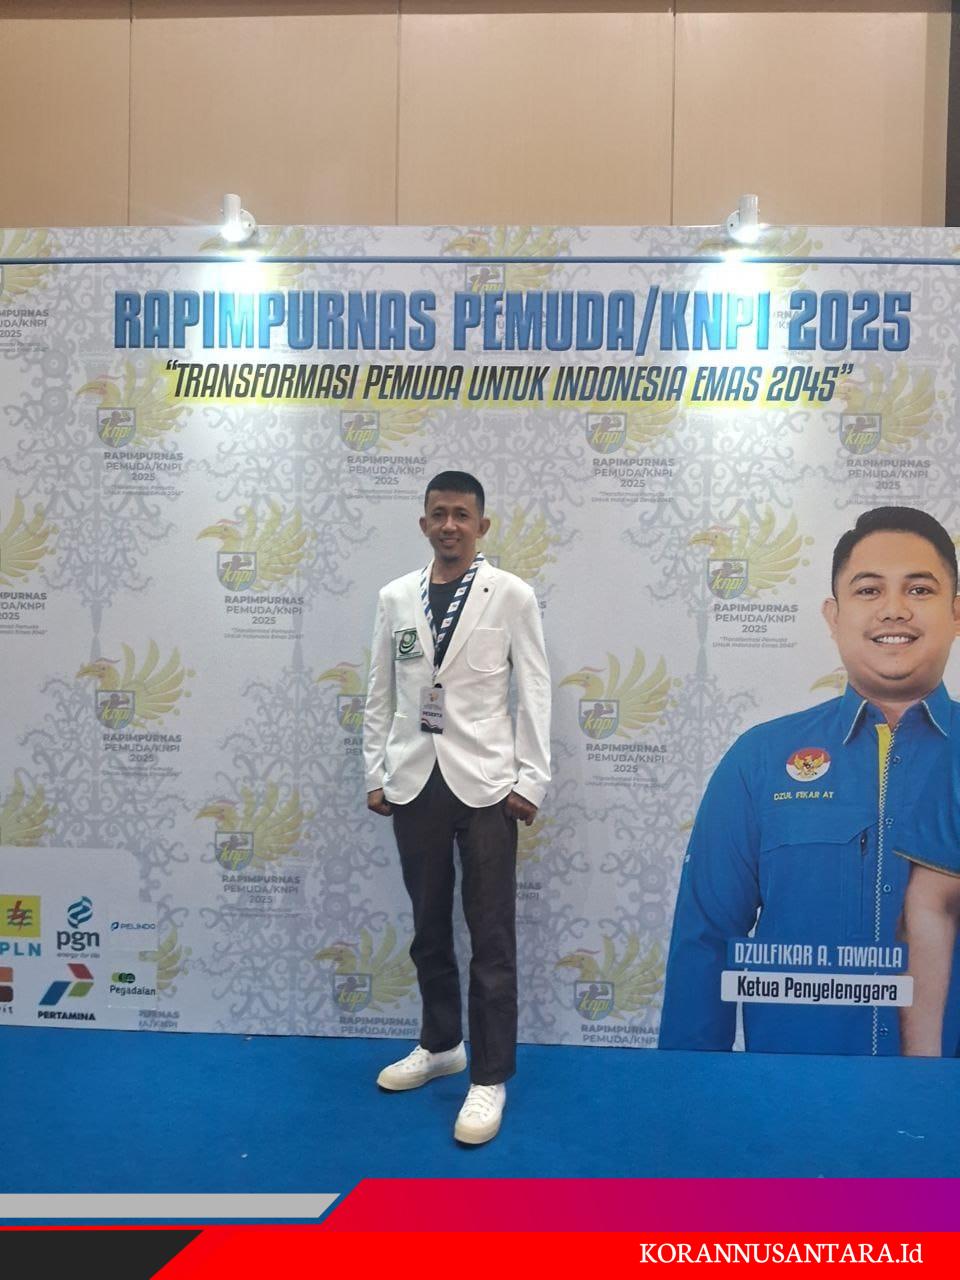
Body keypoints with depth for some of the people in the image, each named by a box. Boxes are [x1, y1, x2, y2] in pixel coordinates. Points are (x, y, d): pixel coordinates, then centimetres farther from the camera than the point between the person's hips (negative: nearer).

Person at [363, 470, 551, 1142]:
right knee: (429, 926, 16)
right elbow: (380, 694, 10)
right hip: (415, 781, 3)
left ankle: (490, 1077, 16)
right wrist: (375, 772, 6)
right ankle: (441, 1043, 35)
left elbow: (534, 693, -3)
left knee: (491, 936, 3)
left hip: (484, 782, -3)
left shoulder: (513, 595, -2)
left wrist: (530, 781, -7)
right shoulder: (395, 597, 7)